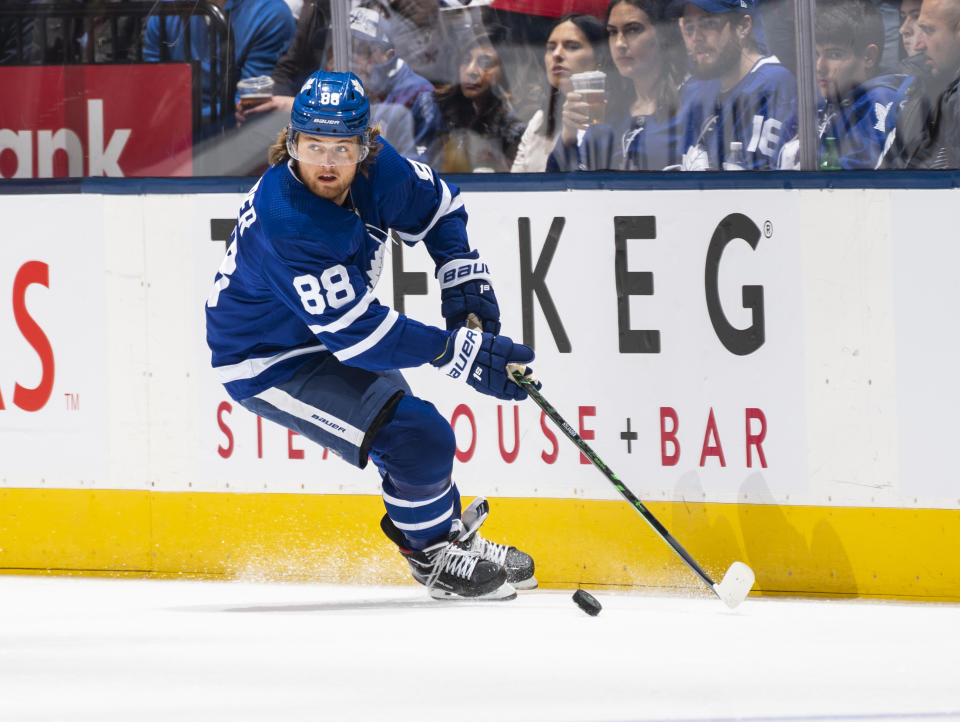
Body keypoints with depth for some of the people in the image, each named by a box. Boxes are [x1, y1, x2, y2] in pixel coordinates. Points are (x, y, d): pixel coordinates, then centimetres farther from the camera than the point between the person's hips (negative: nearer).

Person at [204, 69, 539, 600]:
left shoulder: (375, 170, -14)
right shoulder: (283, 222, -36)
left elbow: (437, 204, 10)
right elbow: (357, 332, -35)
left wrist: (464, 275, -5)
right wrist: (461, 354, -35)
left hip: (326, 341, 8)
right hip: (268, 366, -8)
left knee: (416, 431, 20)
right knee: (418, 439, -17)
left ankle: (453, 536, 43)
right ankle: (435, 558, 5)